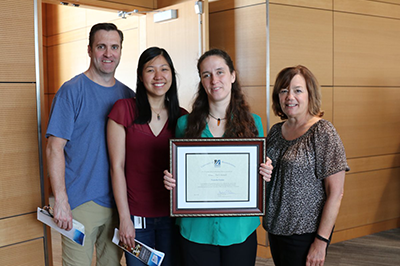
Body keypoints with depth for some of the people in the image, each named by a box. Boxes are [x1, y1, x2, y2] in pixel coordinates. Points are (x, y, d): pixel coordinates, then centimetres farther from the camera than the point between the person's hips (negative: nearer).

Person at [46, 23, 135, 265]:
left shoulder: (128, 95, 8)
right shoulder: (72, 90, -7)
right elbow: (55, 148, -11)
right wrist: (61, 200, -18)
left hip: (118, 200, 5)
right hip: (80, 202, -4)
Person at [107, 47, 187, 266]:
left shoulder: (182, 117, 4)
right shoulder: (124, 109, -5)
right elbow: (117, 166, -6)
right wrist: (125, 218, -9)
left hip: (172, 215, 3)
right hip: (136, 214, -2)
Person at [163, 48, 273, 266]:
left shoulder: (252, 122, 2)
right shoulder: (185, 124, 1)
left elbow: (259, 177, 9)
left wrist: (265, 174, -12)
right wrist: (170, 180, -12)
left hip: (239, 228, 1)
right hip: (197, 229, 0)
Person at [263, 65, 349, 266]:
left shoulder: (323, 133, -13)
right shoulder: (276, 131, 5)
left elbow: (335, 193, -16)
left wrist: (321, 241, -17)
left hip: (305, 234, -6)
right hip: (275, 228, 6)